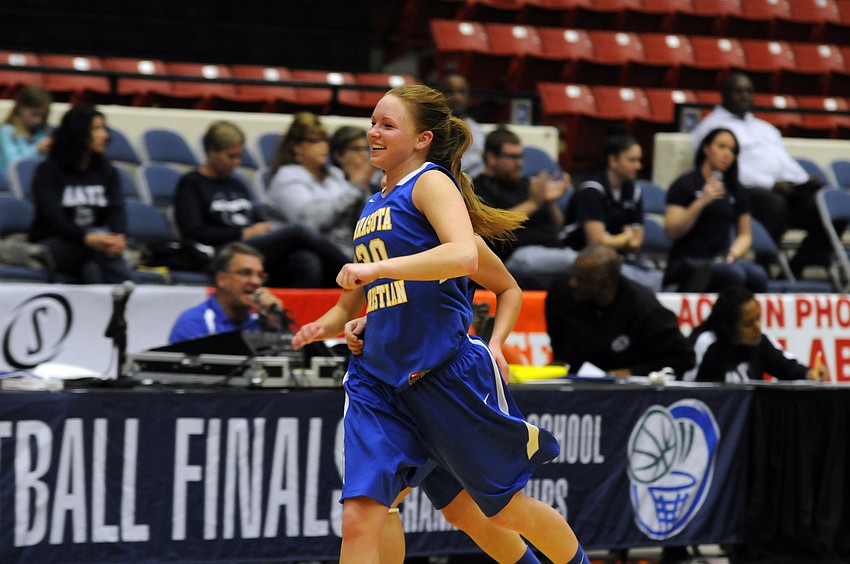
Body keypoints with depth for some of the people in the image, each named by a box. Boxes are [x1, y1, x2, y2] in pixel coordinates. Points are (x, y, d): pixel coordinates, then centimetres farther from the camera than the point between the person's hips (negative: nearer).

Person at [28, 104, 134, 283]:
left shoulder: (106, 171, 13)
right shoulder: (49, 171, -1)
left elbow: (116, 210, -3)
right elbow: (53, 216, -16)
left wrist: (119, 236, -28)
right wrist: (87, 238, -35)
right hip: (51, 244, -4)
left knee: (92, 268, -33)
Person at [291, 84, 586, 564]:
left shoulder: (431, 182, -6)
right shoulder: (372, 209, 17)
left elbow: (464, 256, -26)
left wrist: (375, 268, -27)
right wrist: (324, 326, 9)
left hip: (448, 372, -6)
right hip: (379, 380, 6)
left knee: (507, 510, 9)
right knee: (358, 519, -11)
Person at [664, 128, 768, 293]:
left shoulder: (736, 191, 19)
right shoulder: (684, 185, 3)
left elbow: (744, 235, 21)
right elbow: (672, 232, -6)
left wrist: (733, 254, -1)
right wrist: (701, 202, -16)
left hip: (721, 260, 5)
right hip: (688, 260, -5)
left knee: (757, 274, -31)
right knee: (735, 273, -37)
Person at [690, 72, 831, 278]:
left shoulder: (764, 128, 33)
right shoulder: (713, 126, 7)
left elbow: (786, 161, 27)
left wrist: (804, 182, 3)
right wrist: (771, 184, -17)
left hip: (786, 189, 7)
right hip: (745, 190, -7)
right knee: (774, 203, -40)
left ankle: (795, 269, -16)